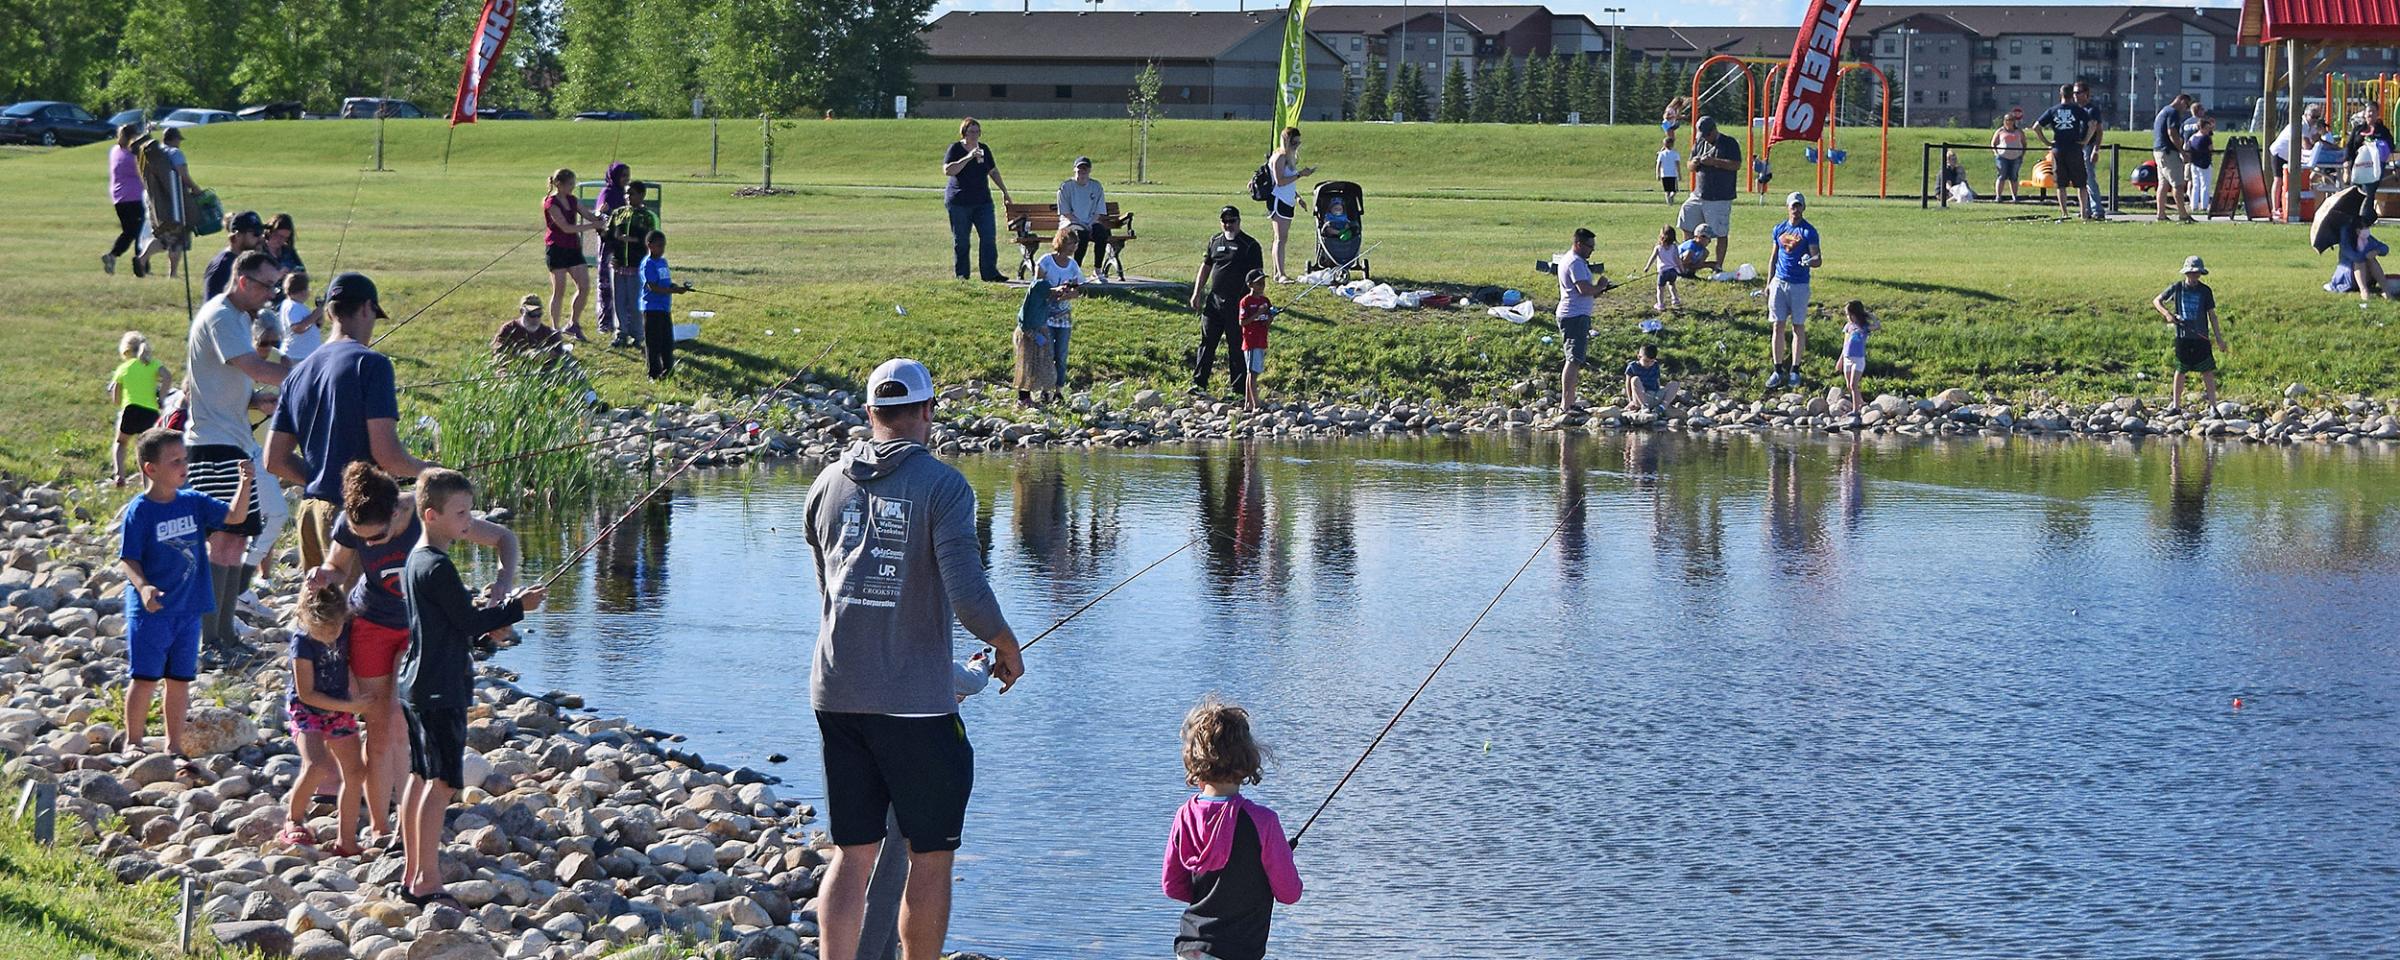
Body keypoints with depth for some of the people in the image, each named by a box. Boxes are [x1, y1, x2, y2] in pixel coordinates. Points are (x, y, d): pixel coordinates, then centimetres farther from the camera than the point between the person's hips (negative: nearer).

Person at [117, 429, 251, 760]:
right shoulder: (139, 512, -12)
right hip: (150, 610, -5)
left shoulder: (193, 502, 5)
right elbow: (128, 559, -13)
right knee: (145, 679, -2)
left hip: (188, 608, 5)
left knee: (180, 679, 10)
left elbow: (235, 515, 3)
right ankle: (133, 741, 13)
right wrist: (142, 586, -30)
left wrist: (245, 482, -11)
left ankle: (174, 745, 20)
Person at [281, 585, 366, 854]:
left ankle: (345, 840, 12)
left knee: (355, 771, 2)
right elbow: (306, 693, -22)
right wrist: (348, 706, -23)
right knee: (316, 767, -25)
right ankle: (293, 819, -1)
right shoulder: (303, 642, -25)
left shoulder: (348, 630, -13)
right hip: (306, 710, -6)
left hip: (339, 708, 6)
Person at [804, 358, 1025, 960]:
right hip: (915, 701, -5)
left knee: (851, 854, 9)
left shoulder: (828, 485, 8)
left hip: (835, 695, 5)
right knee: (930, 858, 7)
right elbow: (968, 596, -18)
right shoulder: (943, 486, -9)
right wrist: (1007, 647, 1)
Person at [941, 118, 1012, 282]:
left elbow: (993, 172, 22)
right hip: (959, 202, -4)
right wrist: (968, 158, -26)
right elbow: (947, 170, -20)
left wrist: (1004, 192, 21)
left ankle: (990, 273, -3)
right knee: (961, 241, 1)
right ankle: (961, 275, 8)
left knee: (988, 238, -5)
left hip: (982, 201, 4)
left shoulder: (984, 149, 10)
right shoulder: (956, 149, -5)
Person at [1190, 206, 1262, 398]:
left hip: (1237, 303, -5)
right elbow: (1205, 268, 21)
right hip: (1213, 301, 5)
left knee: (1237, 346, 0)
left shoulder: (1250, 245, -4)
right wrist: (1197, 294, 15)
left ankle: (1239, 388, 7)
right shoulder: (1215, 241, 12)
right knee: (1207, 342, 6)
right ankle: (1198, 383, 12)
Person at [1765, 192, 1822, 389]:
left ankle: (1795, 370, 8)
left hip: (1799, 284, -4)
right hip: (1779, 282, 4)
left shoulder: (1808, 231, -5)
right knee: (1777, 326, 2)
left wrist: (1810, 261, -33)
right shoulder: (1779, 229, 9)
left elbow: (1818, 260, -10)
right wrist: (1769, 283, 13)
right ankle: (1778, 370, 7)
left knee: (1798, 327, 2)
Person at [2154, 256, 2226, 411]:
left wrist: (2218, 337, 2)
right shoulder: (2176, 288, 0)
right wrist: (2167, 314, -8)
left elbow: (2212, 314, 5)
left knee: (2208, 371, -2)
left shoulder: (2205, 291, 1)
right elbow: (2156, 301, 10)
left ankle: (2213, 405, 2)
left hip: (2201, 337, 0)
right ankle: (2176, 405, 17)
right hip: (2182, 336, 0)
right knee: (2180, 371, 8)